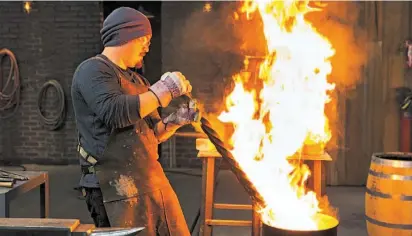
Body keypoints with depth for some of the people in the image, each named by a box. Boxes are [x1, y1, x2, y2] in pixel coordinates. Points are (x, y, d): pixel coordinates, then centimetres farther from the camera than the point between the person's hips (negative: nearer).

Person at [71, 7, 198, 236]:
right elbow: (113, 112, -25)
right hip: (117, 187, -8)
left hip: (154, 180, 8)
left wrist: (176, 120, 2)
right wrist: (163, 90, -17)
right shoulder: (92, 70, -6)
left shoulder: (137, 80, 19)